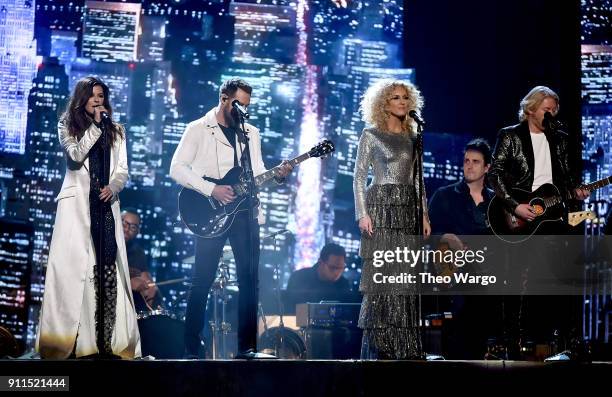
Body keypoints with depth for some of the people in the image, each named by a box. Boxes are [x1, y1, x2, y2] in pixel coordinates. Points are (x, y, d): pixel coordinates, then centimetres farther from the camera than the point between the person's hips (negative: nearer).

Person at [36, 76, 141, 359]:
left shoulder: (116, 131, 18)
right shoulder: (68, 126, 10)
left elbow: (122, 171, 14)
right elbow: (76, 155, -9)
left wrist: (112, 187, -6)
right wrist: (95, 125, -9)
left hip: (106, 205, 3)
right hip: (77, 203, -3)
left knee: (109, 267, -6)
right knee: (74, 266, -11)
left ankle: (109, 340, -9)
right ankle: (69, 340, -13)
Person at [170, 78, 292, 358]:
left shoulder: (251, 133, 16)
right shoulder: (198, 129, 1)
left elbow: (257, 174, 13)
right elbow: (177, 168, -6)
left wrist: (278, 176, -8)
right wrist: (211, 190, -15)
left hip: (245, 211, 5)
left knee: (249, 280, 1)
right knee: (202, 281, -5)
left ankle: (247, 346, 6)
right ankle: (191, 350, -1)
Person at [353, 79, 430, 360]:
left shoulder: (412, 137, 16)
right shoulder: (371, 135, 2)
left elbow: (418, 179, 18)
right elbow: (359, 177, -3)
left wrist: (424, 214, 10)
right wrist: (362, 213, -13)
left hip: (408, 210, 5)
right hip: (382, 207, -5)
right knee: (380, 273, -9)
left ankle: (405, 346, 5)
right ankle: (376, 345, -7)